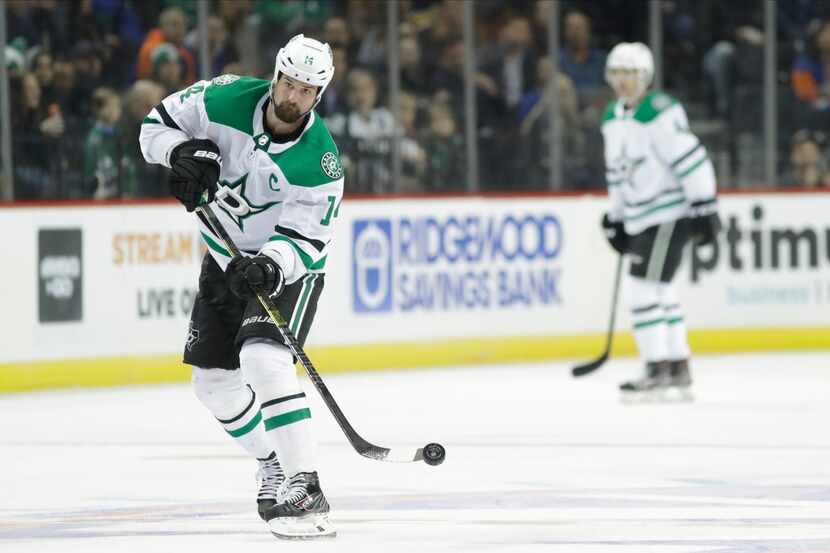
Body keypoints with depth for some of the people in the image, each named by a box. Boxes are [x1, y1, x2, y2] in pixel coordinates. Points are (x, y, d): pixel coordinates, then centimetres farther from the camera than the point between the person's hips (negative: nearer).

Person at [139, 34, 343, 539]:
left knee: (264, 361, -29)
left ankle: (305, 487, -32)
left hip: (288, 268, -6)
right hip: (226, 261, 6)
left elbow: (304, 238, -26)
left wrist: (270, 267, -44)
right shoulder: (228, 99, -16)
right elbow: (158, 123, -4)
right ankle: (275, 465, 33)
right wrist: (182, 153, -25)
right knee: (213, 380, 12)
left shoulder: (320, 162, -26)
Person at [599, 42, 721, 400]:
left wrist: (705, 208, -22)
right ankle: (679, 367, 21)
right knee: (659, 291, 13)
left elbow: (692, 161, -21)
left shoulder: (661, 113, -18)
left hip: (670, 214, -9)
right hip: (640, 217, 9)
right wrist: (616, 219, 22)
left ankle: (658, 371, -9)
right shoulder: (613, 119, 11)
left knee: (646, 287, -13)